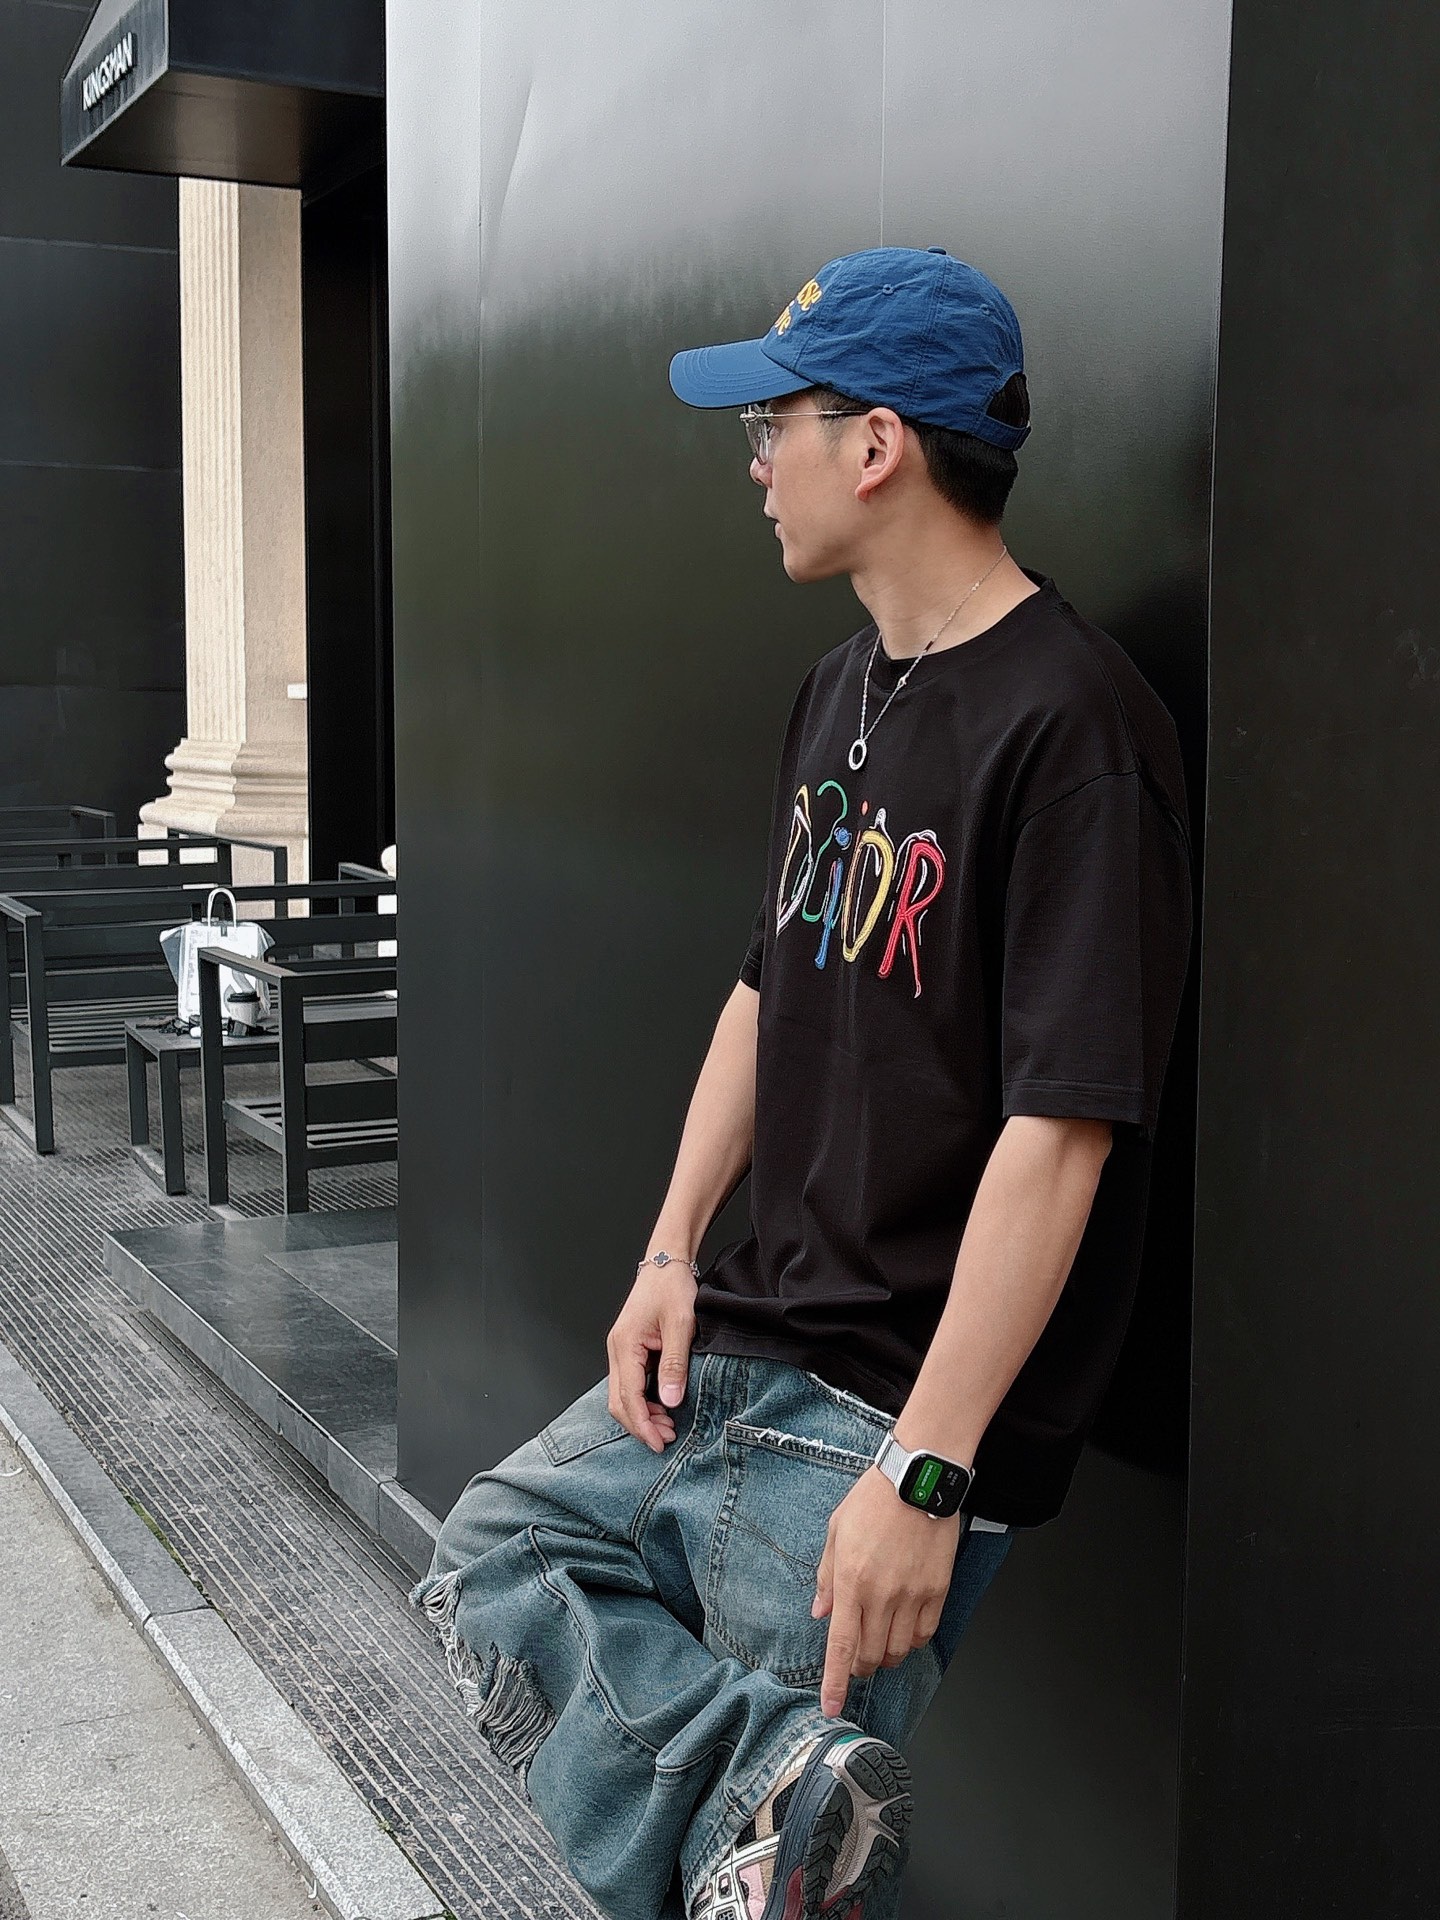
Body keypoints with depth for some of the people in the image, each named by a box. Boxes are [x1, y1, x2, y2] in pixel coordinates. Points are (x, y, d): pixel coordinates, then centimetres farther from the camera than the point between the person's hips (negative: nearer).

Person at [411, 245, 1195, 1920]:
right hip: (744, 1346, 9)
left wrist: (924, 1474, -24)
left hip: (897, 1410, -9)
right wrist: (673, 1252, 11)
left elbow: (1060, 1130, -23)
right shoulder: (840, 692, 11)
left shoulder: (1067, 727, -19)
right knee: (488, 1558, 4)